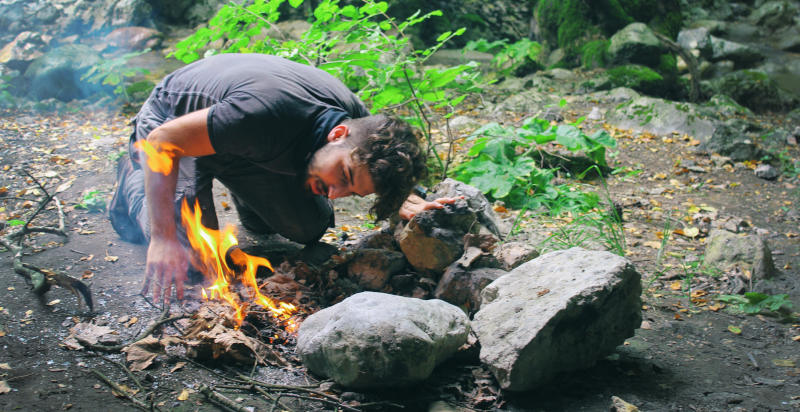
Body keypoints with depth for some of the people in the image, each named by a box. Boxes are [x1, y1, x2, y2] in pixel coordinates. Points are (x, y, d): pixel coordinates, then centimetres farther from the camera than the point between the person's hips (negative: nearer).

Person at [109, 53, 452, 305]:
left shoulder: (358, 118, -23)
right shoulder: (268, 115, -45)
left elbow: (381, 174, 3)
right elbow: (163, 141, -35)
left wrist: (407, 206, -17)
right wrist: (164, 238, -40)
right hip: (174, 117, -5)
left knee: (309, 228, -4)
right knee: (193, 256, -17)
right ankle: (134, 178, 12)